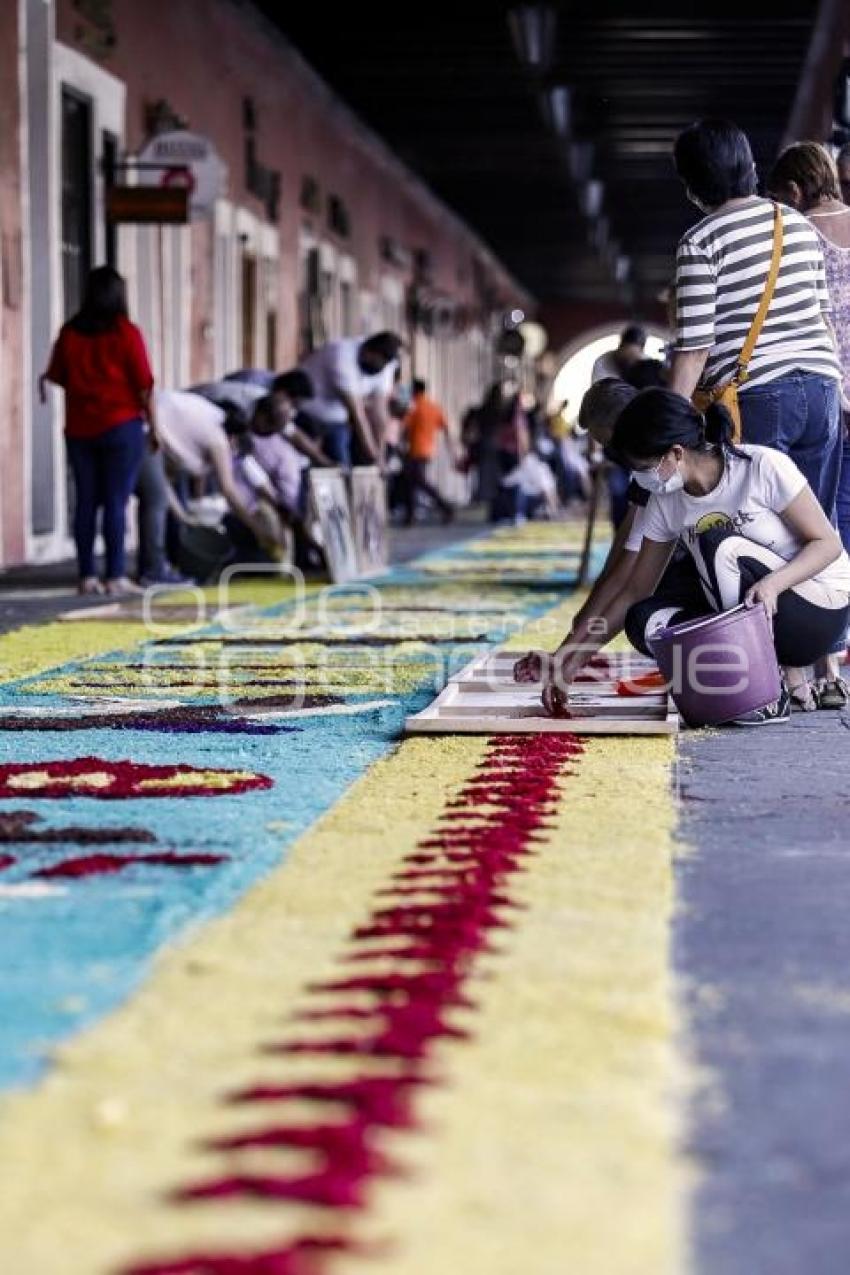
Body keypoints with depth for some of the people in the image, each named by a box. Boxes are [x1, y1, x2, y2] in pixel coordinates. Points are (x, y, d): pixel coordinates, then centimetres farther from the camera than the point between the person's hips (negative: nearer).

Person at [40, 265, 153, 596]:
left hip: (79, 428, 4)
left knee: (86, 501, 7)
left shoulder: (70, 333, 3)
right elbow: (143, 385, -8)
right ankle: (115, 577, -7)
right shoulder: (126, 333, -7)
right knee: (116, 502, -4)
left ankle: (87, 576, 6)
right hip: (121, 426, -4)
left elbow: (57, 377, 14)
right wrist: (154, 426, 1)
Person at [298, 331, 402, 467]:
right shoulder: (343, 359, -33)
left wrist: (379, 454, -13)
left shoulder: (385, 365, -11)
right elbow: (356, 412, -34)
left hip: (336, 417, 6)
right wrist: (373, 456, -34)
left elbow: (378, 410, -10)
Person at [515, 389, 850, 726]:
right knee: (646, 621, -18)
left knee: (719, 546, -29)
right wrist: (569, 660, -4)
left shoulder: (763, 467, -17)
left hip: (821, 610, -6)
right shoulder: (667, 502, -1)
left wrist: (772, 583, -32)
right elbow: (634, 591, 3)